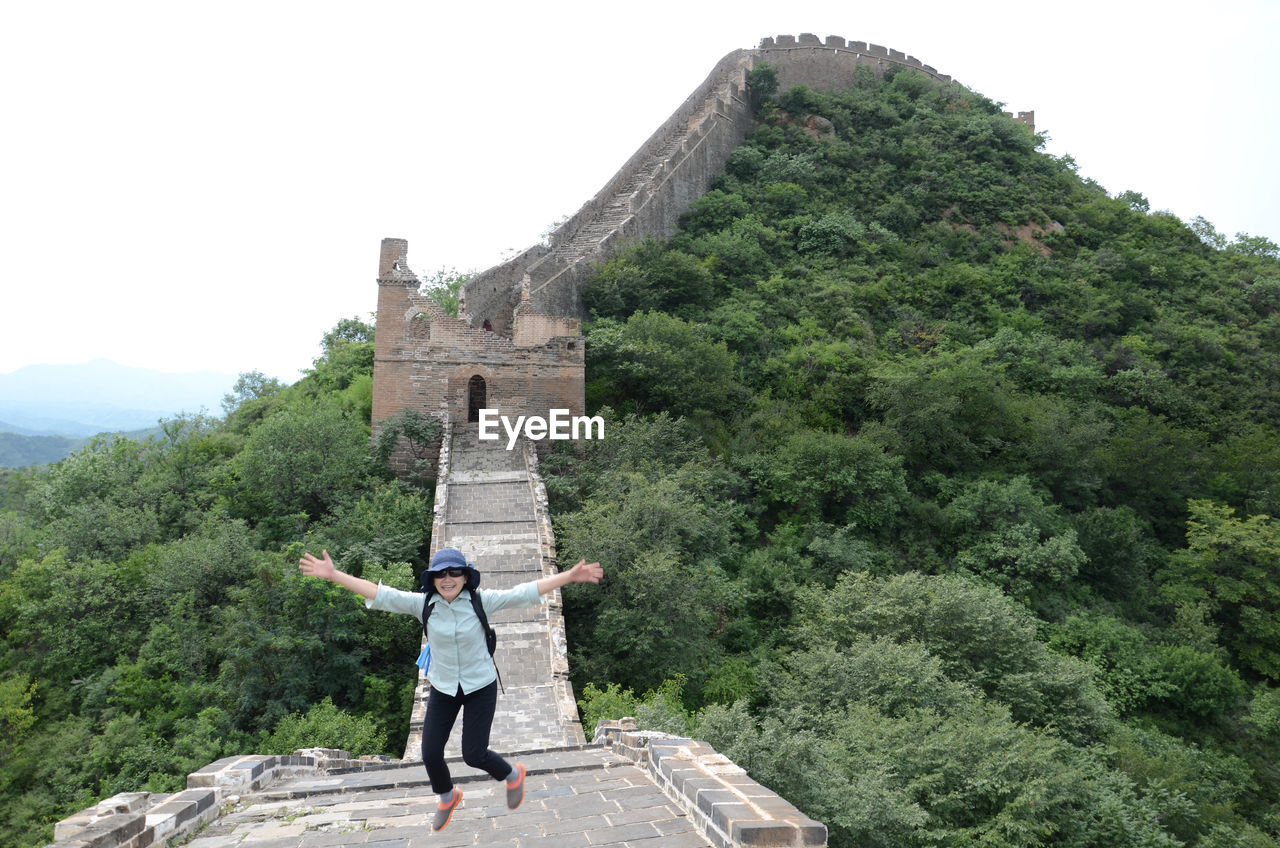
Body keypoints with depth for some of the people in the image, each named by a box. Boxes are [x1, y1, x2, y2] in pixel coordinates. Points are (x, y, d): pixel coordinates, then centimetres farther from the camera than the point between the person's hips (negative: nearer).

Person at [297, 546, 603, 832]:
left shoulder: (481, 601, -20)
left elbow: (524, 592, -24)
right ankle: (447, 797, 39)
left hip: (480, 686, -3)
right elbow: (380, 594, -20)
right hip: (443, 688, 3)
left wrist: (570, 576, -31)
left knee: (473, 754, -1)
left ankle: (512, 775, 33)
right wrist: (333, 574, -28)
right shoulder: (423, 603, -16)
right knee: (430, 753, 4)